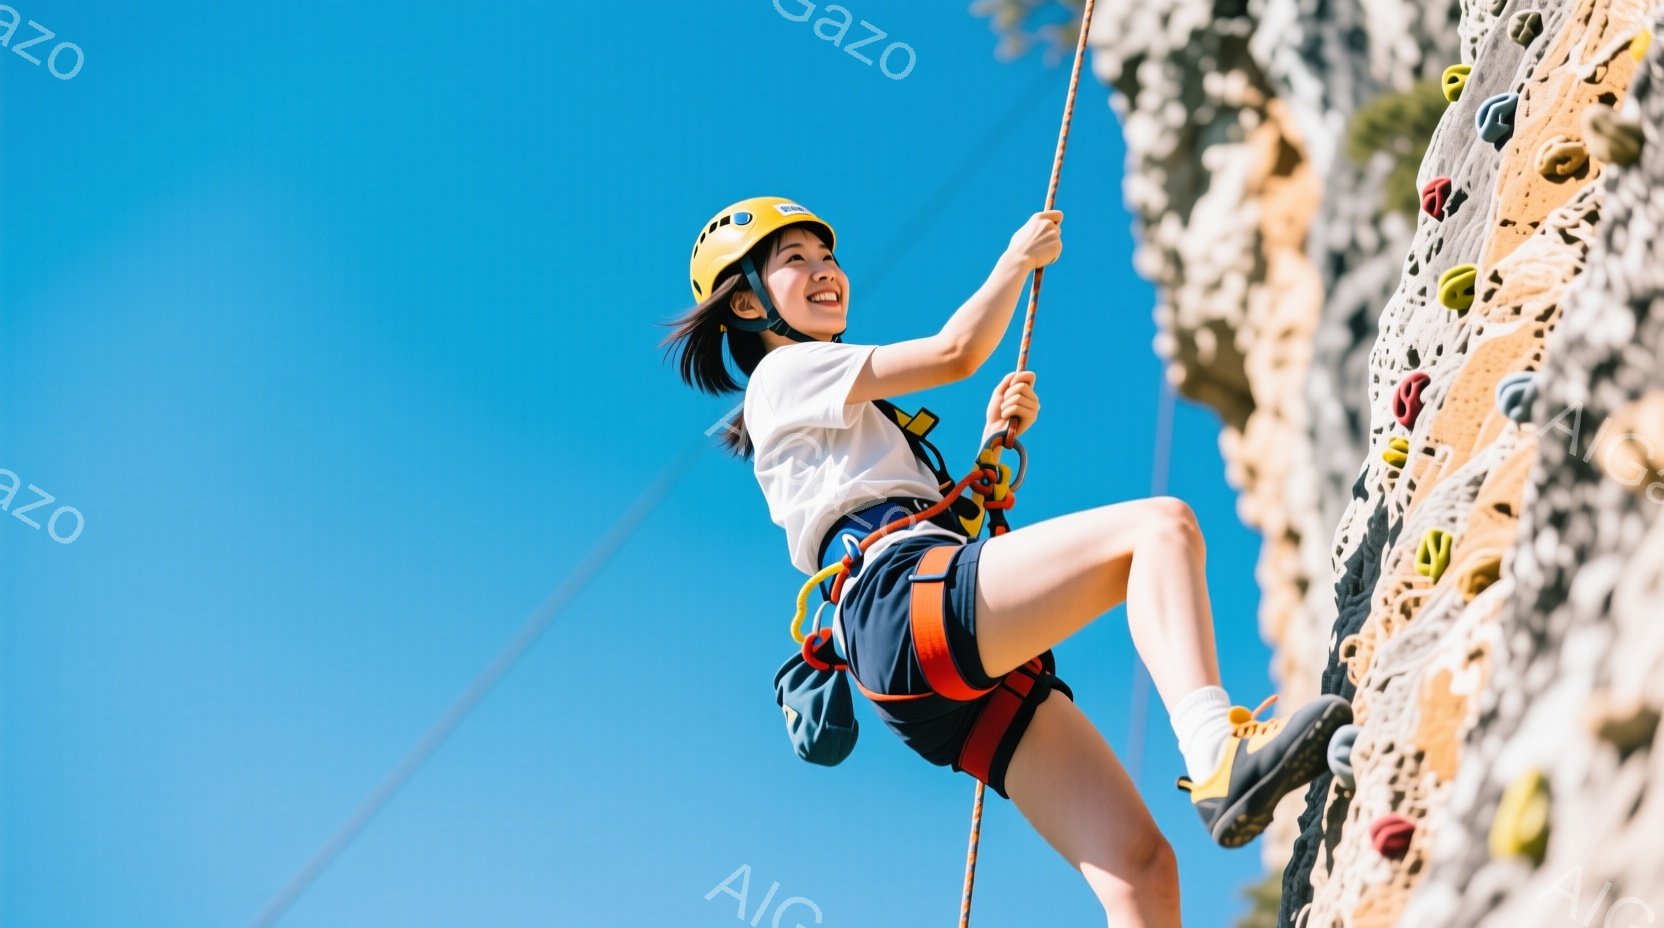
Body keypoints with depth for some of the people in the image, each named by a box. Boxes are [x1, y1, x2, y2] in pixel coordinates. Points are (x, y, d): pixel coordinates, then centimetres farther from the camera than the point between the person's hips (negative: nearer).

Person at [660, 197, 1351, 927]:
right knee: (1161, 525, -25)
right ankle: (1216, 754, -48)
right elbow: (955, 352, 5)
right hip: (903, 603, -8)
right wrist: (1017, 260, 20)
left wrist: (994, 441, 22)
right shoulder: (784, 373, 12)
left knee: (1140, 866, -10)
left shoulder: (843, 414, 39)